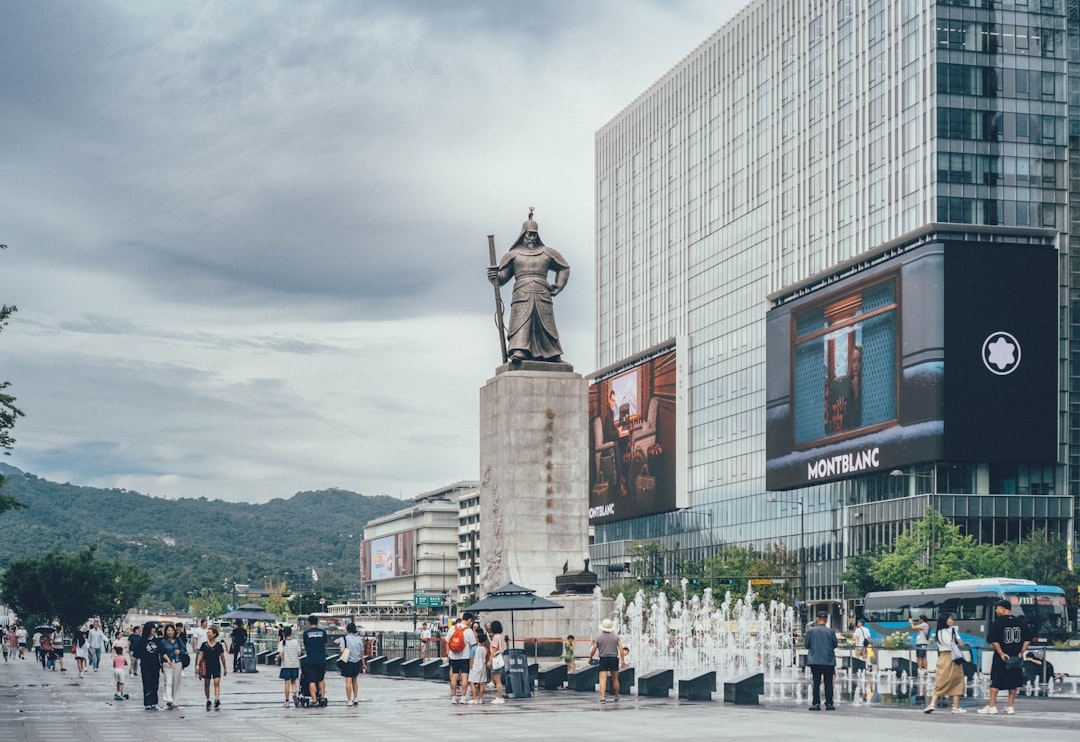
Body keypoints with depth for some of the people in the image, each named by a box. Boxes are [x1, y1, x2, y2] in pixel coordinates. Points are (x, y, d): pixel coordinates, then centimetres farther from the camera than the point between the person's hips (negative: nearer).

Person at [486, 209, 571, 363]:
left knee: (546, 325, -5)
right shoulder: (513, 254, 16)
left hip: (542, 295, 2)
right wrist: (494, 276, -12)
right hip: (522, 295, -2)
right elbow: (502, 277, 11)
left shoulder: (546, 253, 20)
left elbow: (564, 268, 30)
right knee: (520, 323, -19)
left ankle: (553, 356, -2)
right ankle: (518, 353, -34)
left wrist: (557, 287, 18)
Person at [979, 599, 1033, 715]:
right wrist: (1021, 652, 4)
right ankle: (1010, 707, 13)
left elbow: (994, 641, -13)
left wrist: (1001, 653, -11)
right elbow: (1028, 640, 6)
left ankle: (991, 706, 4)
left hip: (1000, 658, -4)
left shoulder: (998, 622, -8)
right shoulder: (1021, 622, 5)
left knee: (995, 682, 4)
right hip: (1017, 658, 4)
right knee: (1013, 683, 12)